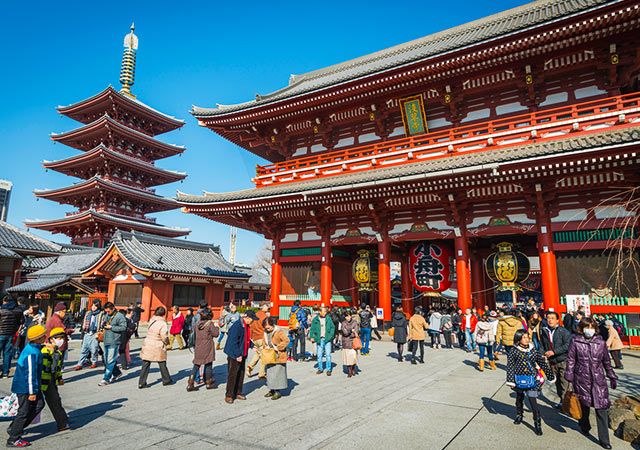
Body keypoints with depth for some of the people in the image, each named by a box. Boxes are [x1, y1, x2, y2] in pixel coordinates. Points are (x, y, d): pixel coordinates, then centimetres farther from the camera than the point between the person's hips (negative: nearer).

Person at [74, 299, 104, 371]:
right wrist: (83, 330, 17)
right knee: (83, 349, 3)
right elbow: (84, 322, 22)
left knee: (94, 350, 2)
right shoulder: (88, 313, 13)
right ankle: (80, 364, 8)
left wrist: (98, 334, -11)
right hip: (87, 334, 4)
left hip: (95, 334, -4)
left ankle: (94, 363, 18)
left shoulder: (101, 314, -2)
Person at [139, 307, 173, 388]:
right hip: (158, 348, -4)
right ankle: (166, 380, 26)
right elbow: (164, 337, -17)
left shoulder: (151, 320, 0)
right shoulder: (163, 324, -19)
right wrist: (167, 342, 3)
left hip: (147, 345, 5)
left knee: (145, 365, 11)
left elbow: (148, 331, 10)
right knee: (162, 364, 12)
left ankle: (141, 383, 12)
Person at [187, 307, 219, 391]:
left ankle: (190, 384, 6)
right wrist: (216, 326, 7)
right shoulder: (210, 324, -12)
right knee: (208, 365, 8)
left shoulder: (197, 323, 4)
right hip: (207, 347, -5)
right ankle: (208, 383, 16)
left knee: (196, 365, 9)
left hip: (198, 347, 5)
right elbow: (215, 334, -9)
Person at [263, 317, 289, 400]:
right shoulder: (266, 332, 5)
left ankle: (278, 392, 5)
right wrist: (266, 347, -1)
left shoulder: (278, 331, -17)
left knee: (277, 373, -4)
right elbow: (264, 342, 20)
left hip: (278, 357, -7)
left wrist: (278, 347, -23)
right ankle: (272, 390, 26)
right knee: (270, 373, 13)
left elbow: (287, 340, -22)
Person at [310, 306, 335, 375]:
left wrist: (331, 336, -6)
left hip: (327, 339, 0)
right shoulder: (315, 319, 2)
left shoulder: (328, 319, 4)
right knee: (319, 355, 6)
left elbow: (332, 327, 6)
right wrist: (311, 337, -6)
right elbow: (312, 329, 6)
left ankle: (328, 370, 7)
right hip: (319, 339, 1)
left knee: (328, 354, -2)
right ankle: (320, 368, 20)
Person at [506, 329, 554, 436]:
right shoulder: (514, 351, -8)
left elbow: (542, 362, 9)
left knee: (533, 402, -7)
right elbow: (510, 367, -6)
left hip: (532, 380, 0)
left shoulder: (533, 350, 0)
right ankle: (519, 415, 44)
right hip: (520, 380, 0)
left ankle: (537, 424, 5)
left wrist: (550, 376, 11)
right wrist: (510, 381, -9)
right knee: (519, 399, 20)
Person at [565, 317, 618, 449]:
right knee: (583, 405, 12)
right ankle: (584, 426, 39)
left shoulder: (601, 342, 3)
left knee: (602, 408, -2)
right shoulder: (575, 341, -3)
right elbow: (570, 360, 0)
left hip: (599, 380, 1)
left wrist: (612, 377, 19)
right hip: (581, 380, -1)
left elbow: (607, 361, 16)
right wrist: (570, 377, -2)